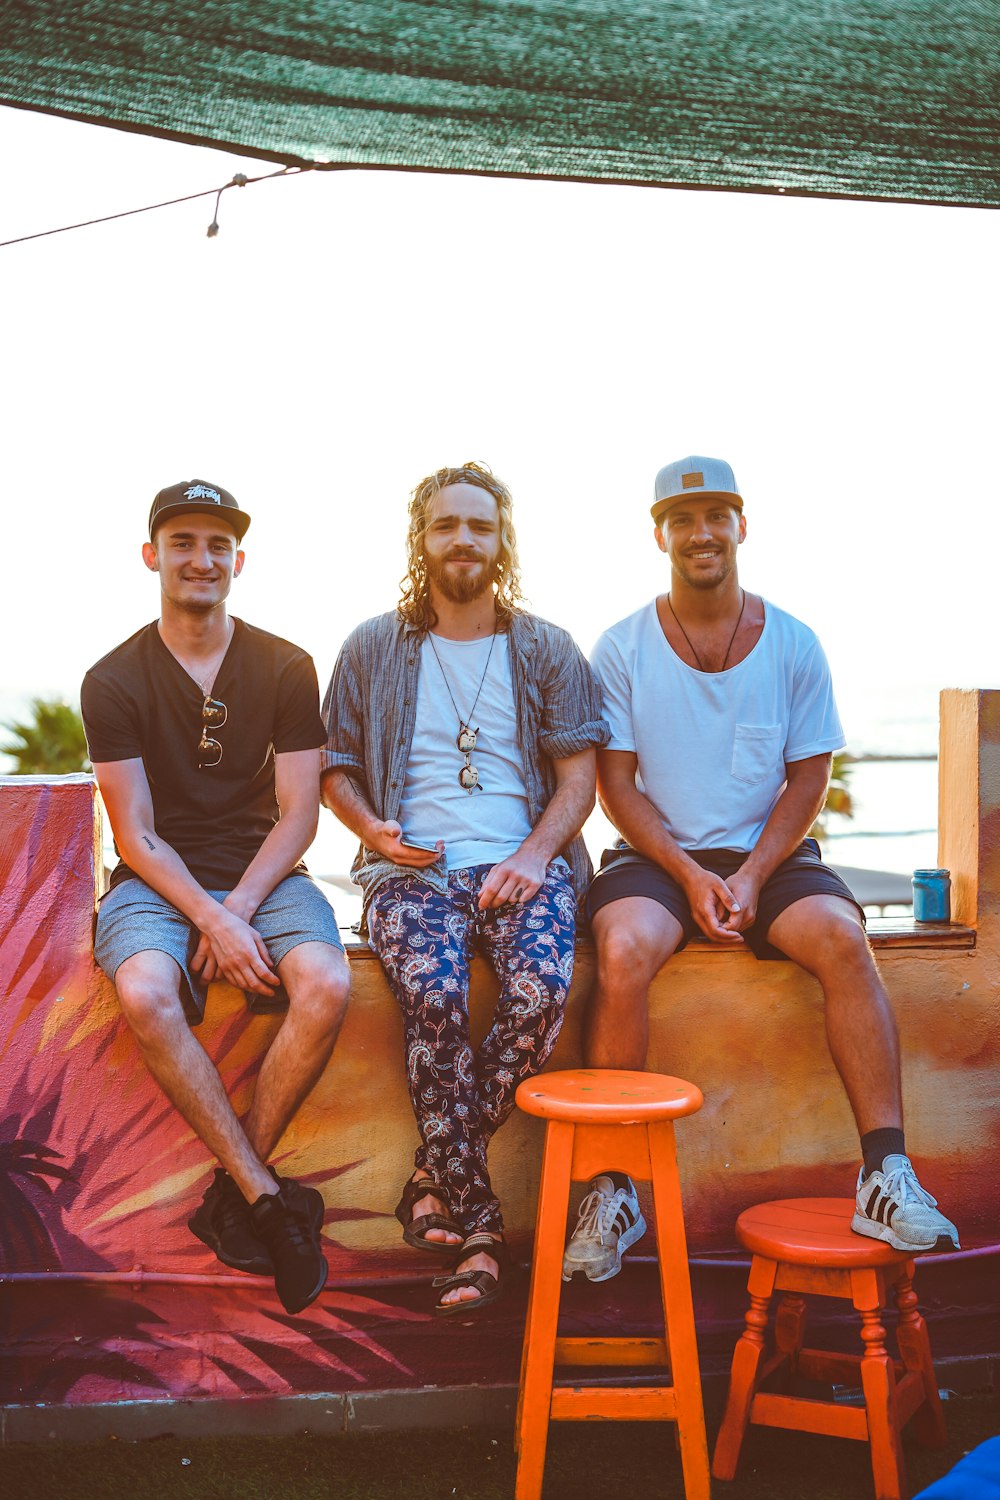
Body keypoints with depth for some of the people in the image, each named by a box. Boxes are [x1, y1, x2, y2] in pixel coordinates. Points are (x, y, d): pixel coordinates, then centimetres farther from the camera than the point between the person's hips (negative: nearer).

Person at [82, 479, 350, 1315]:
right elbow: (136, 834, -5)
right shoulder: (114, 681, 0)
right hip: (157, 881, -1)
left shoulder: (286, 669, 3)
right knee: (145, 994, -33)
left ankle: (233, 1195, -13)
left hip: (264, 874, 1)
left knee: (327, 985, -30)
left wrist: (239, 908, -15)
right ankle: (268, 1200, -21)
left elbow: (298, 816, 0)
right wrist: (210, 919, -20)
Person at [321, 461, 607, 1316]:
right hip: (413, 865, 0)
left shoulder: (547, 651, 14)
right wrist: (375, 832, -4)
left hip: (522, 861, 1)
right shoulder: (373, 649, 14)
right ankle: (479, 1230, -22)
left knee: (543, 986, -33)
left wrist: (534, 853, -10)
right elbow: (336, 770, 17)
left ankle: (441, 1173, -13)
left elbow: (578, 775, 8)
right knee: (434, 996, -32)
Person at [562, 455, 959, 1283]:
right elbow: (617, 783, 0)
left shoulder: (794, 644, 5)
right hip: (657, 855, -1)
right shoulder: (623, 648, 3)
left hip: (770, 854, 1)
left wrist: (750, 879, -12)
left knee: (842, 936, -29)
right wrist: (691, 877, -13)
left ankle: (886, 1174, -27)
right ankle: (612, 1190, -20)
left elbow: (808, 780, 3)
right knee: (624, 951, -31)